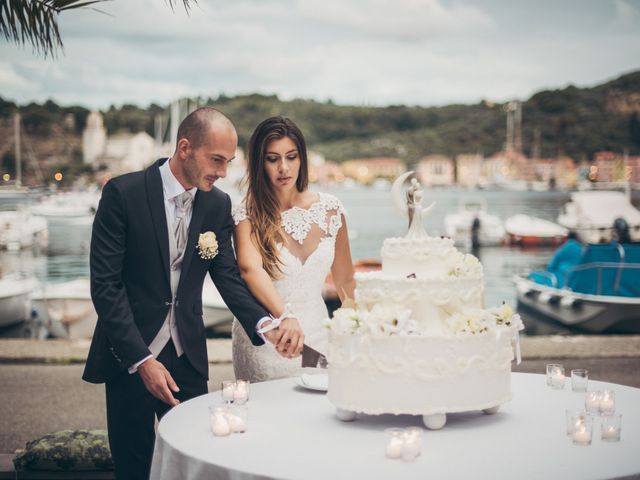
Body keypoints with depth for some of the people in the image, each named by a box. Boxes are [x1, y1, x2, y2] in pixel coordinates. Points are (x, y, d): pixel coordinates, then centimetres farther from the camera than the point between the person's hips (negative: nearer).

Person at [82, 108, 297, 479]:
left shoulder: (218, 204, 2)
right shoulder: (123, 193, -13)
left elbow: (228, 277, 2)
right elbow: (105, 284, -14)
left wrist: (264, 324, -16)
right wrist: (141, 360, -18)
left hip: (187, 354, 4)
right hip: (129, 355, -3)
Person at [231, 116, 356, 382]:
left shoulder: (330, 208, -1)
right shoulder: (248, 216, -12)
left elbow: (345, 280, 9)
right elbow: (250, 269, -32)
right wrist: (285, 316, -47)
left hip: (317, 336, 3)